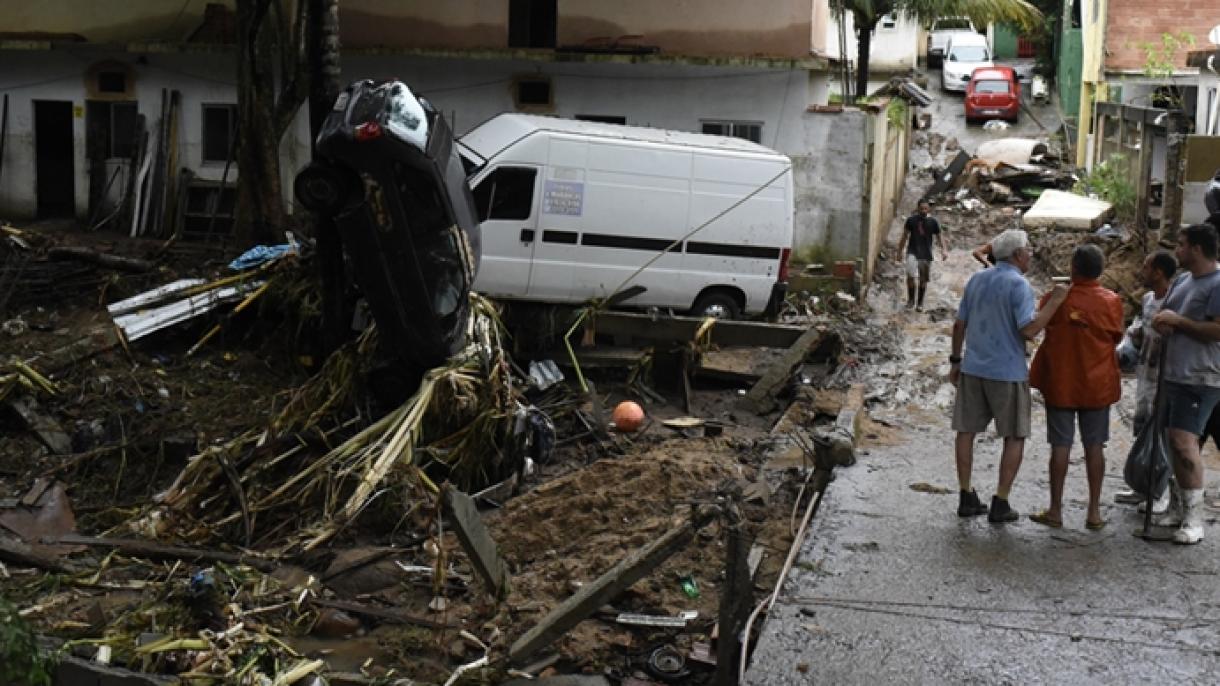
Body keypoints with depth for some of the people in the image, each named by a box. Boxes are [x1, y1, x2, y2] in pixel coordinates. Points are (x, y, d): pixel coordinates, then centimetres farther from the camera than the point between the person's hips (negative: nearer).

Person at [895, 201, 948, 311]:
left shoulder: (933, 222, 1)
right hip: (912, 252, -1)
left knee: (923, 279, 6)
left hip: (926, 254, 1)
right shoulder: (911, 220, 0)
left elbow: (939, 236, 5)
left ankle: (920, 303, 22)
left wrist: (943, 249, -10)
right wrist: (900, 250, 9)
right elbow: (905, 236, 8)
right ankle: (911, 299, 1)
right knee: (910, 276, -19)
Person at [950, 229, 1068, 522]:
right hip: (1008, 373, -6)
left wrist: (955, 360, 18)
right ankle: (1000, 503, 5)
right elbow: (1029, 329, -21)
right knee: (1015, 437, 6)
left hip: (972, 369, 6)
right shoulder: (1019, 285, -12)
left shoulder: (976, 279, 8)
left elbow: (959, 324, 11)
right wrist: (1054, 302, -14)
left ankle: (966, 498, 14)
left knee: (966, 431, 11)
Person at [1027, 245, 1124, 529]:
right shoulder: (1112, 301, -8)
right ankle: (1094, 512, 11)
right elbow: (1117, 337, 4)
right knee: (1094, 446, 8)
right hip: (1097, 385, 1)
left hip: (1060, 383, -1)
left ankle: (1055, 510, 9)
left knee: (1061, 446, 5)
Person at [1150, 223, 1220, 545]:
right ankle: (1178, 506, 25)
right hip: (1174, 374, 9)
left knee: (1184, 440, -16)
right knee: (1175, 440, 14)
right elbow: (1162, 315, 22)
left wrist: (1178, 321, -16)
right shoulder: (1181, 280, 14)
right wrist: (1161, 323, -2)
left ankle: (1194, 518, -11)